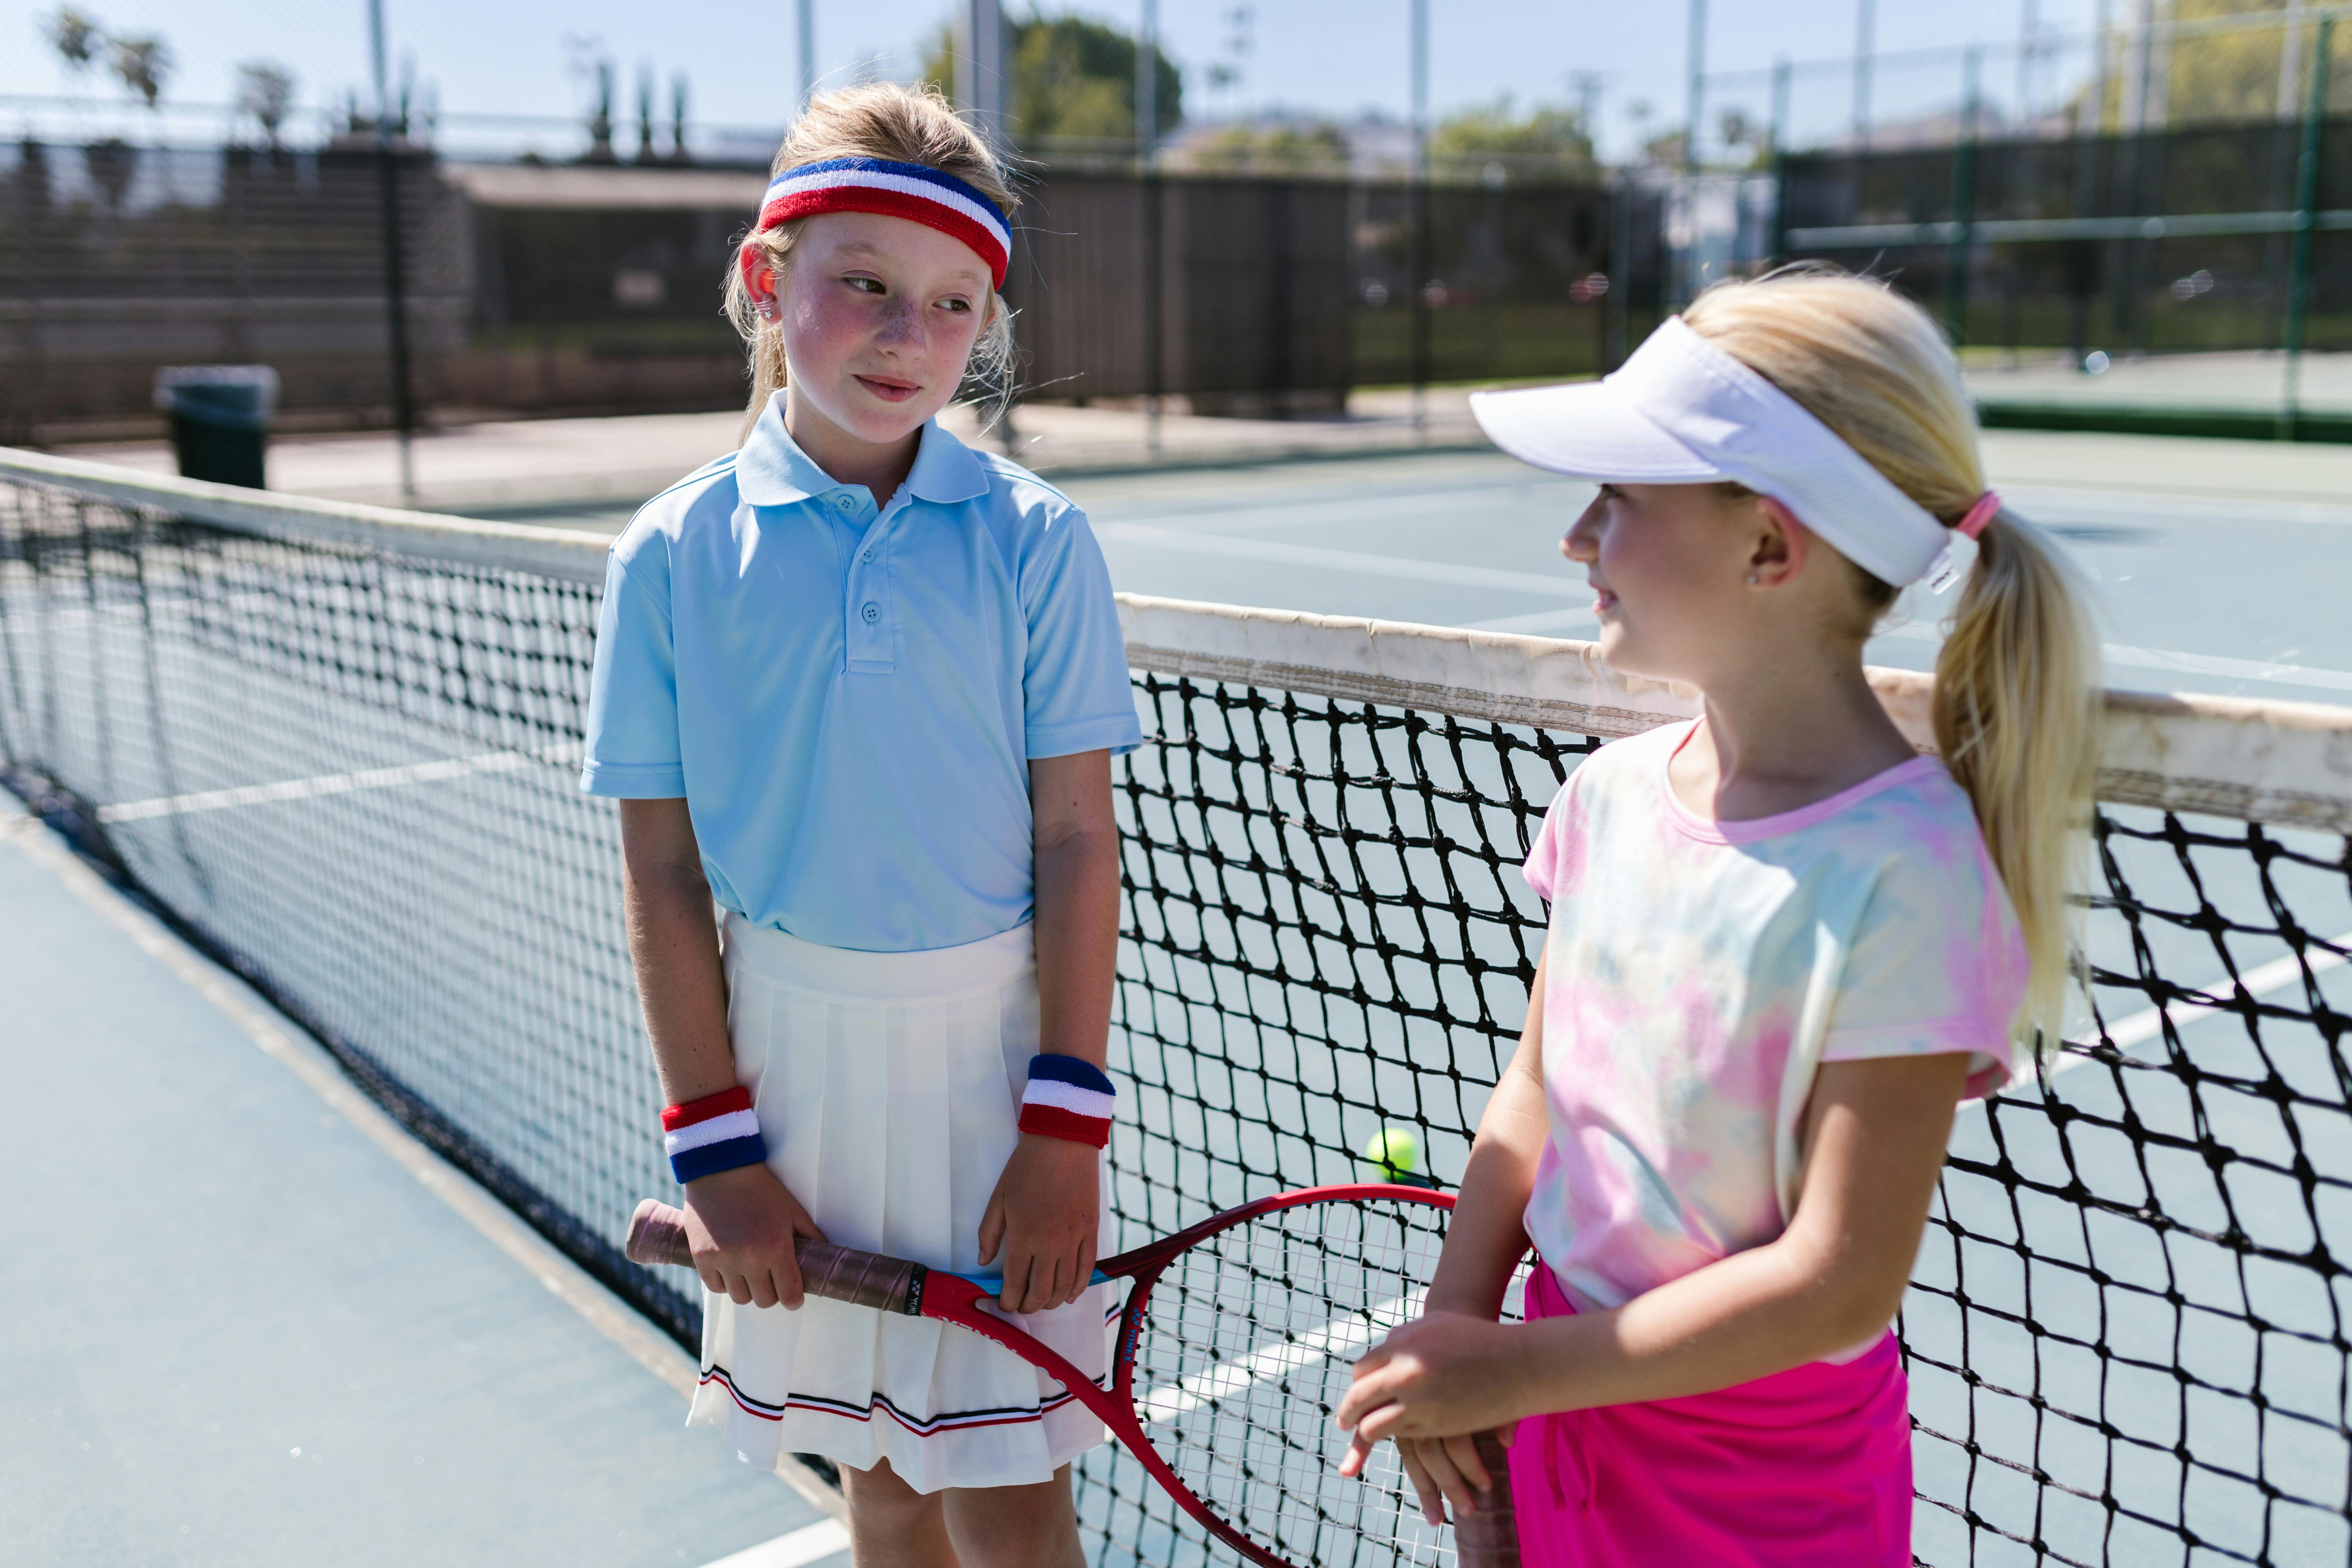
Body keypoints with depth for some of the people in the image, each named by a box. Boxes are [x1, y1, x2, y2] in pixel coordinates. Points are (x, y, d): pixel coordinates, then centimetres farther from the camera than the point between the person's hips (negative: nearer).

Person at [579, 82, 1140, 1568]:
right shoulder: (676, 552, -4)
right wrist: (713, 1140, -2)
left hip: (993, 1038, -1)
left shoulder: (1034, 537, -6)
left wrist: (1064, 1119, -10)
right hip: (786, 1037, 2)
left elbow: (1078, 842, -6)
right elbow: (663, 873, -1)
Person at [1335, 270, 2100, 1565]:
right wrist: (1451, 1326, -8)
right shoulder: (1613, 790, -4)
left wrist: (1512, 1369, -18)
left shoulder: (1901, 872, -24)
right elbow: (1533, 1093, 4)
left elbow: (1838, 1284, -22)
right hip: (1563, 1407, 5)